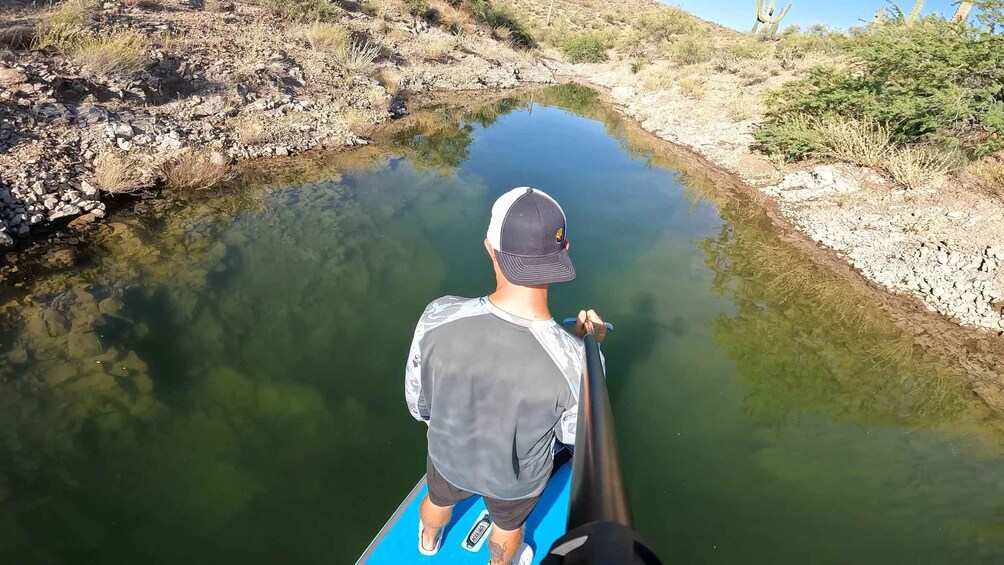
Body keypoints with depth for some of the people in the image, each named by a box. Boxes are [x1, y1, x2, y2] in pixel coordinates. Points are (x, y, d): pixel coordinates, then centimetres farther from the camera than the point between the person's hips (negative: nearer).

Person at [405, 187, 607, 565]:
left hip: (449, 455, 3)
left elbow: (416, 396, -14)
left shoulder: (438, 318, -35)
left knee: (439, 499, 38)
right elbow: (572, 433, -16)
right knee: (508, 525, 34)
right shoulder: (576, 363, -40)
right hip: (518, 479, -2)